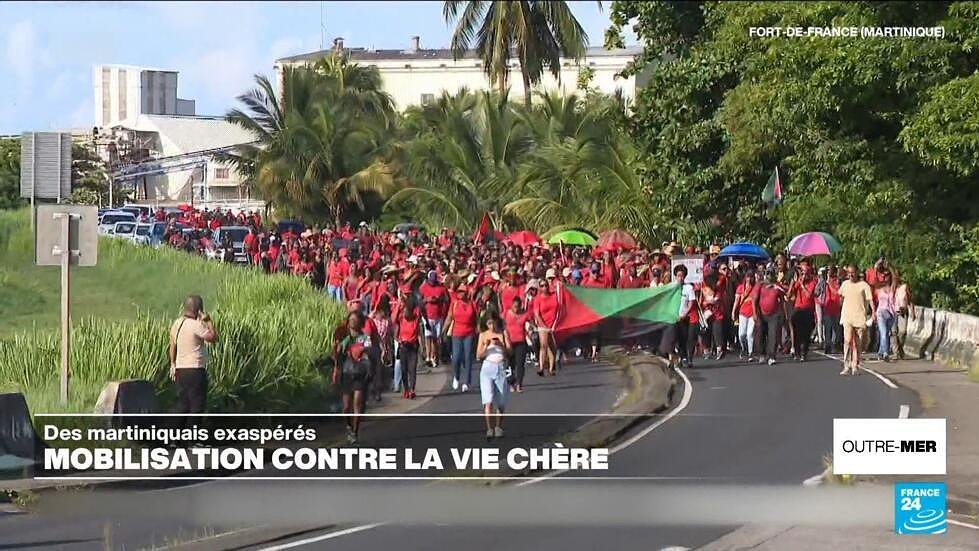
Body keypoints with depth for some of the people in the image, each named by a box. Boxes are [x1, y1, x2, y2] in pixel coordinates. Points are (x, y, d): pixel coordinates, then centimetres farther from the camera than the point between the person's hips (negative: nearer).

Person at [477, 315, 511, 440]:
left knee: (501, 402, 6)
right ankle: (489, 429, -17)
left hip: (501, 368, 1)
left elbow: (509, 352, -1)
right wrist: (486, 345, -13)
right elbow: (479, 356, 4)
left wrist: (500, 344, -18)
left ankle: (499, 427, 24)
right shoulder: (483, 335, 7)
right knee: (488, 400, -14)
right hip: (487, 368, -1)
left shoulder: (503, 334, 6)